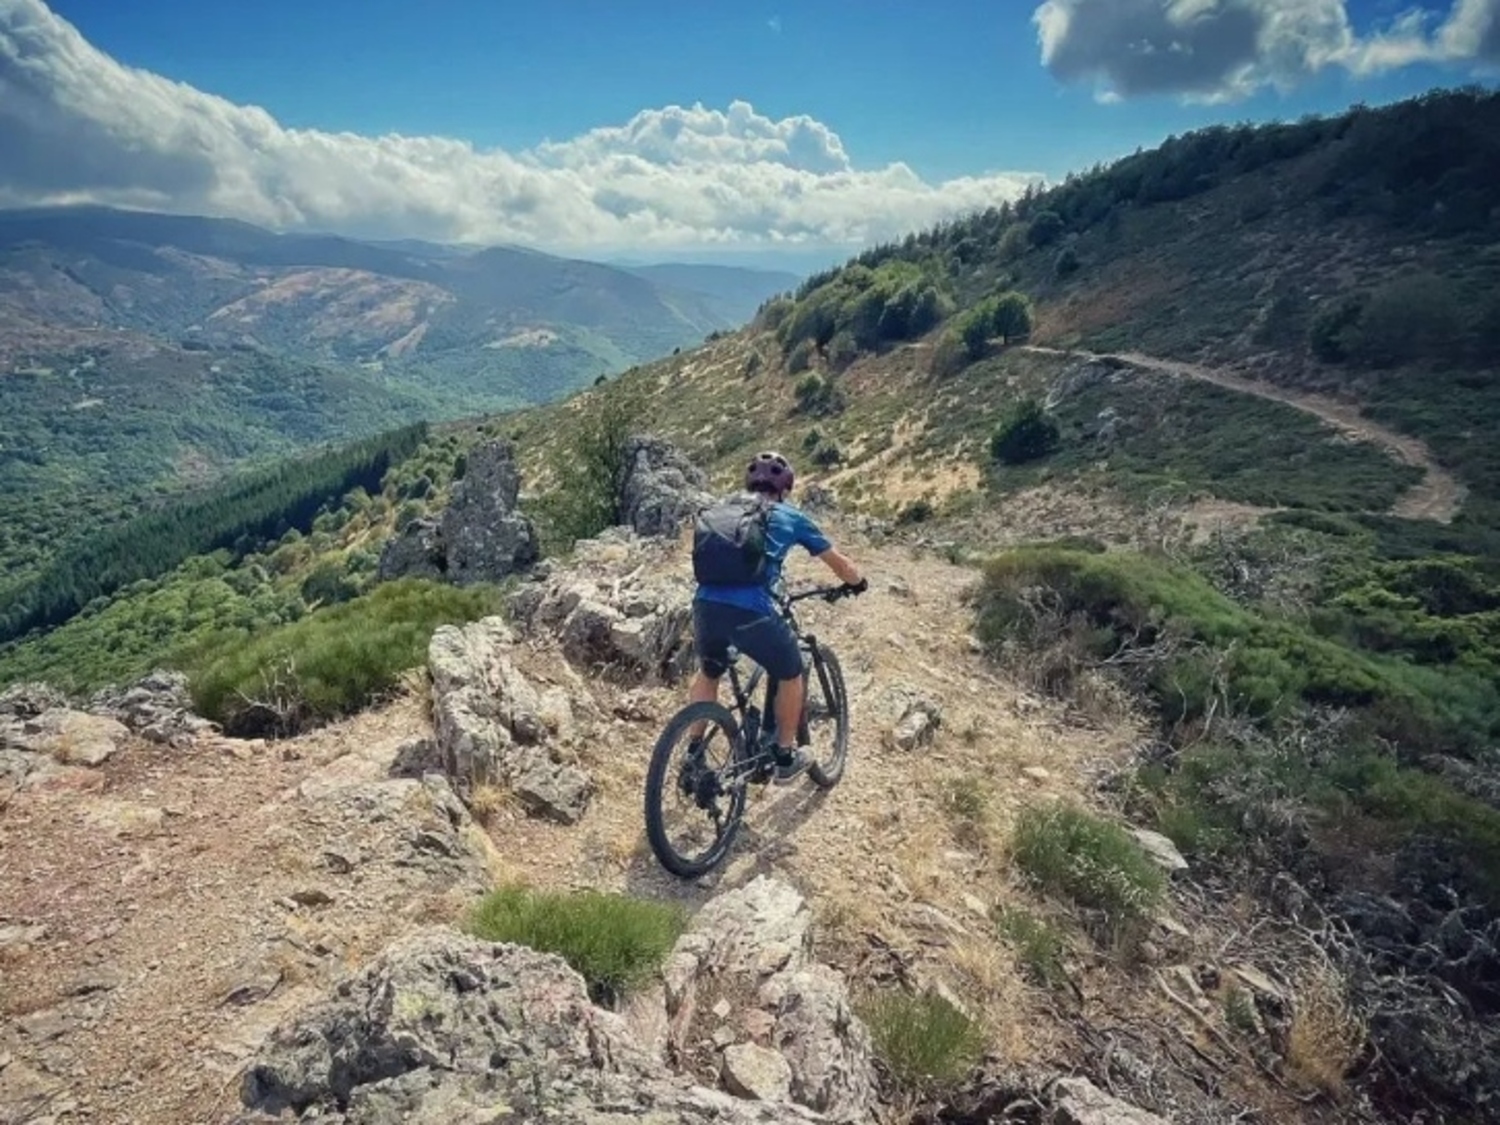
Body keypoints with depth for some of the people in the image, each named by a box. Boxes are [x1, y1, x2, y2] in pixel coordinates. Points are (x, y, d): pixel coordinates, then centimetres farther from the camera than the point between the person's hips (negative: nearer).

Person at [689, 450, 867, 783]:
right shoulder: (791, 517, 18)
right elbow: (839, 563, 27)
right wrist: (858, 583, 47)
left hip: (705, 604, 4)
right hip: (751, 611, -4)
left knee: (708, 673, 32)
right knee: (789, 673, 24)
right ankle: (786, 756, 34)